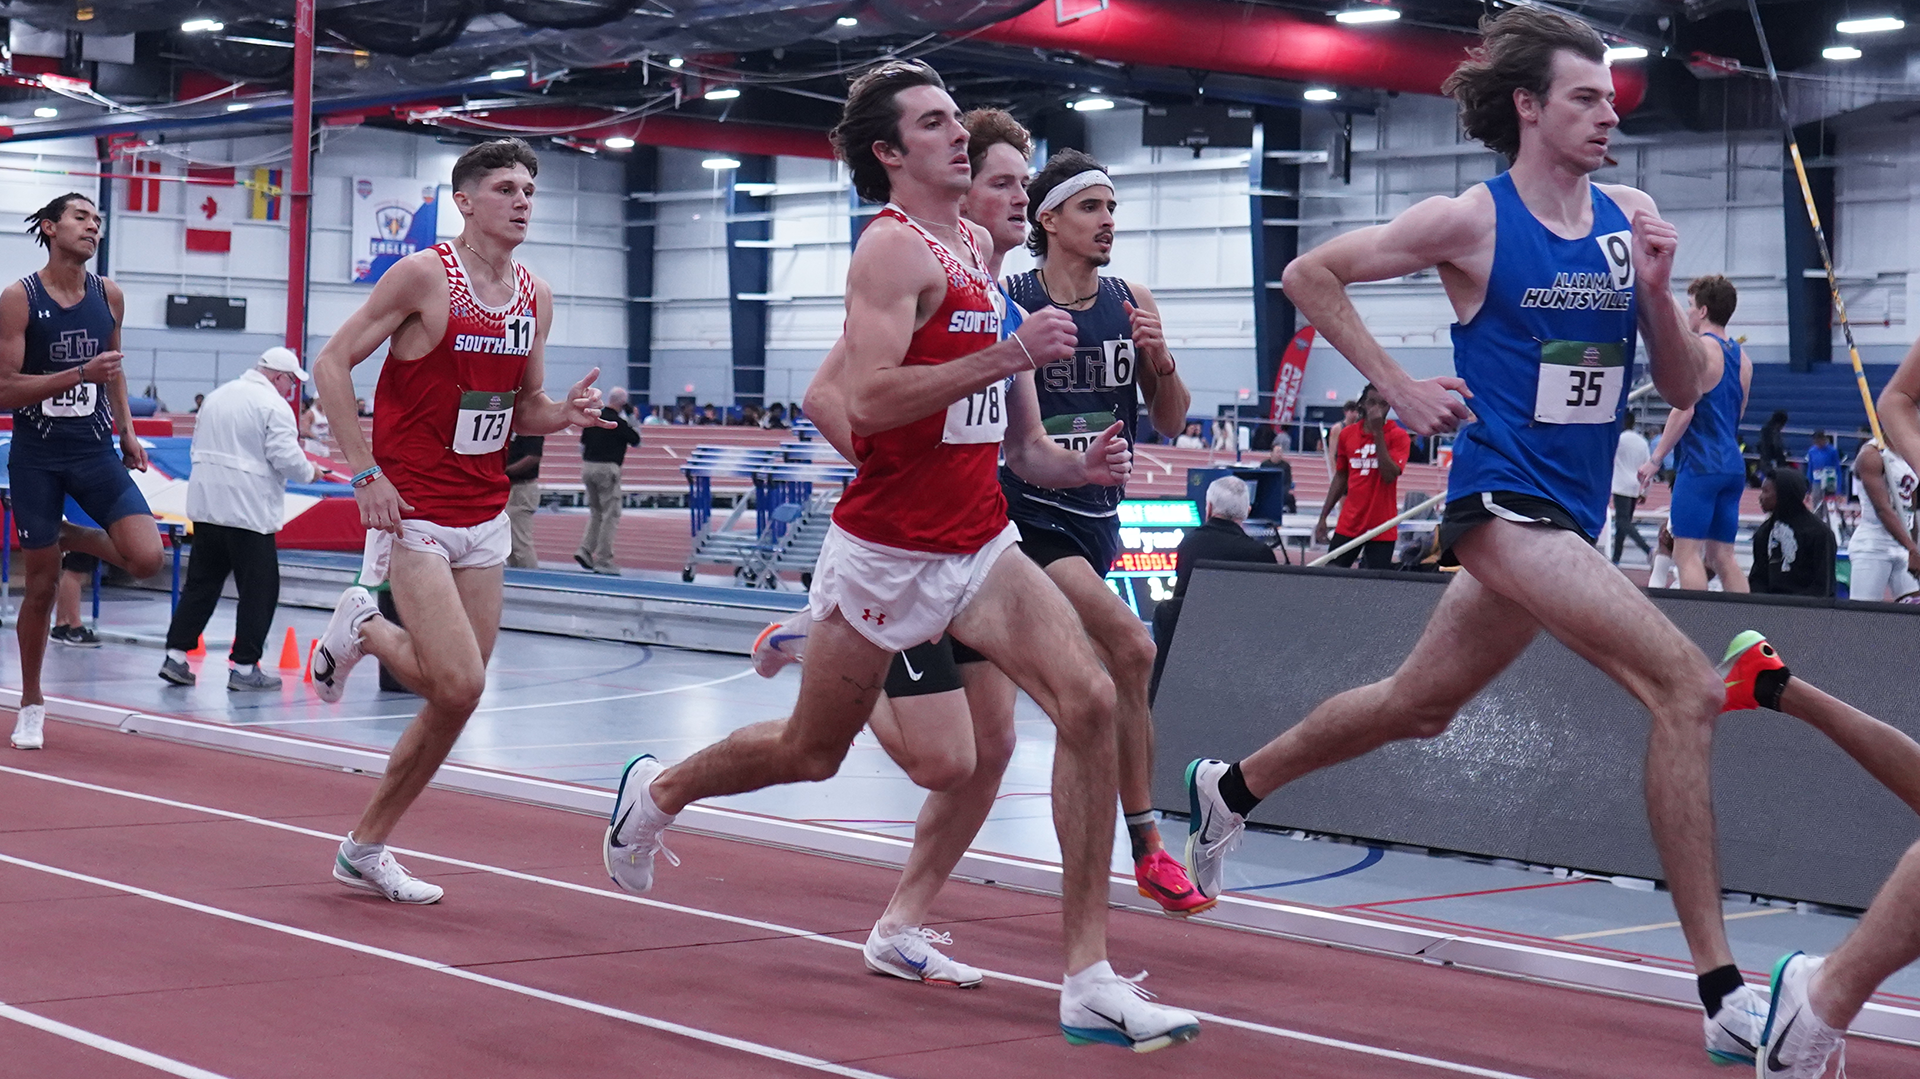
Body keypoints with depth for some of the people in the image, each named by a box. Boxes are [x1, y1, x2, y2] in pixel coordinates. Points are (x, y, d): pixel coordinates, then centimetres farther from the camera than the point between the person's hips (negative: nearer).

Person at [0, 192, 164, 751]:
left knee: (146, 559, -15)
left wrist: (126, 430, 14)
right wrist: (79, 375, -23)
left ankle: (69, 537, 16)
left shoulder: (109, 296, 5)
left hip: (95, 452, 3)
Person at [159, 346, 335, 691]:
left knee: (201, 584, 12)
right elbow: (286, 457, -15)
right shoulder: (273, 406, -10)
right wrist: (310, 471, 3)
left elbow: (198, 447, 22)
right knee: (259, 588, 1)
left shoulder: (217, 397, 16)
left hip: (205, 505, 8)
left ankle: (175, 655, 7)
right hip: (249, 512, -8)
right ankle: (243, 666, 0)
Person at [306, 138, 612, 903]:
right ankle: (365, 627, 13)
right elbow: (332, 363, -9)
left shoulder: (535, 297, 8)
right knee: (459, 685, -18)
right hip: (410, 514, -7)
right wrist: (364, 472, -17)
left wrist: (567, 412, -5)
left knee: (455, 702, 7)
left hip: (484, 520, 7)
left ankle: (365, 849, 22)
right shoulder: (426, 274, -11)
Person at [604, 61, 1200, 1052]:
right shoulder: (893, 246, -13)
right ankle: (656, 792, 44)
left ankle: (1089, 979, -12)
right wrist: (1010, 353, -28)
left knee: (1088, 701, -14)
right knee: (809, 753, 11)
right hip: (888, 550, -7)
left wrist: (1070, 465, 13)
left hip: (980, 543, 7)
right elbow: (869, 399, -26)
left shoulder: (974, 247, 13)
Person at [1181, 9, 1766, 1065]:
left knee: (1417, 705, 22)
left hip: (1568, 518, 7)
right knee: (1686, 686, -21)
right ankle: (1723, 993, -19)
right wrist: (1397, 386, -5)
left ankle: (1232, 787, 47)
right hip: (1505, 499, -7)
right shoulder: (1472, 221, -9)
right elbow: (1309, 273, 0)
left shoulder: (1628, 220, 6)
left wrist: (1654, 290, -9)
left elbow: (1684, 388, 8)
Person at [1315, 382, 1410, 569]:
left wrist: (1378, 433, -17)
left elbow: (1389, 475, -17)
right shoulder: (1347, 434, 8)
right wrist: (1323, 517, 12)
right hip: (1348, 524, 3)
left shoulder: (1398, 436, -3)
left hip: (1381, 527, -3)